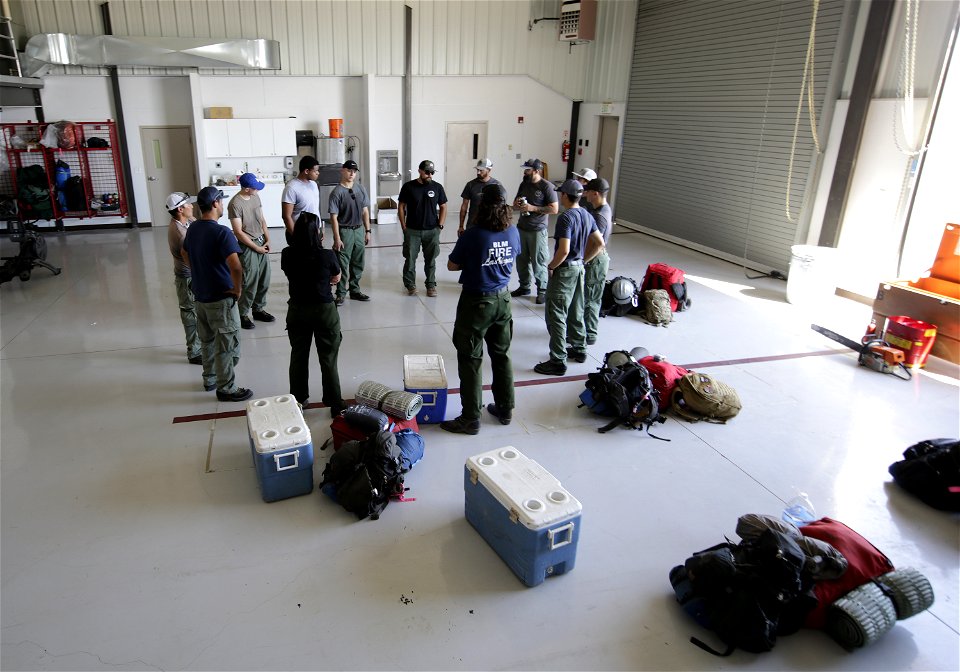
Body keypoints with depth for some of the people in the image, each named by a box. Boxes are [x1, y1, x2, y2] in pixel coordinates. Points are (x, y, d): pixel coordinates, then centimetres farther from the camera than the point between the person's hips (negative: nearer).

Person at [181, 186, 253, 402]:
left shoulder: (192, 229, 5)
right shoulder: (221, 232, -22)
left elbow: (185, 254, 22)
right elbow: (235, 266, -33)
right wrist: (238, 289, -18)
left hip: (200, 295, 8)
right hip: (221, 298, -8)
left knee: (207, 341, 22)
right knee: (226, 345, 3)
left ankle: (210, 379, 36)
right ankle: (226, 388, 12)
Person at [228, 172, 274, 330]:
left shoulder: (255, 197, 4)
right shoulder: (235, 204, -19)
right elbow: (238, 232, -18)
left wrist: (267, 240, 3)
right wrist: (256, 248, -13)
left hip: (262, 243, 7)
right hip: (247, 247, -7)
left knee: (264, 280, 13)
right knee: (249, 283, -1)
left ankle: (258, 309, 29)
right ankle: (242, 315, 13)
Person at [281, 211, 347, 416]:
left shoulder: (287, 255, -10)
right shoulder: (327, 256, -19)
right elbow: (336, 278, -1)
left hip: (297, 311, 3)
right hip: (324, 310, -3)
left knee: (298, 356, 18)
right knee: (328, 359, 8)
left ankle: (298, 401, 31)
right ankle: (335, 404, 16)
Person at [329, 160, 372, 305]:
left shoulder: (360, 188, 7)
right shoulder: (337, 192, -11)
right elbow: (334, 217, -13)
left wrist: (367, 231, 8)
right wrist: (337, 238, -16)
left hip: (359, 230, 6)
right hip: (344, 231, -6)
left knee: (358, 264, 13)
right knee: (342, 265, -1)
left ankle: (355, 290, 26)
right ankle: (340, 294, 8)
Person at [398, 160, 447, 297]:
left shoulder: (437, 187, 3)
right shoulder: (408, 187, -1)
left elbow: (443, 207, 9)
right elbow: (401, 207, 3)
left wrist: (440, 225, 0)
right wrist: (403, 226, -3)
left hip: (432, 231, 1)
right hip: (412, 230, -1)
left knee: (430, 260, 7)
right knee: (410, 259, 4)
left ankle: (431, 285, 18)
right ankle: (410, 285, 17)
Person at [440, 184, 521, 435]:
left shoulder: (472, 236, -20)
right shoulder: (513, 232, -4)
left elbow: (452, 265, -8)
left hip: (476, 302, -5)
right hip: (502, 300, 6)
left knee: (470, 360, 5)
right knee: (502, 355, 18)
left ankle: (470, 419, 12)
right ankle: (505, 410, 31)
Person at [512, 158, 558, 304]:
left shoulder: (547, 186, -11)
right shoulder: (524, 184, 9)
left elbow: (554, 209, -15)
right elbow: (515, 203, 21)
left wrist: (533, 208, -20)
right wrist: (517, 203, -4)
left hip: (537, 230, -7)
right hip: (521, 228, 7)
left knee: (538, 262, -2)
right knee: (521, 260, 11)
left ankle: (543, 290, 10)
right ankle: (524, 287, 26)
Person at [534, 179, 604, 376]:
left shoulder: (566, 218, -20)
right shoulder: (587, 216, 6)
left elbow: (563, 250, -28)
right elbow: (599, 244, 10)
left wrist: (551, 266, -13)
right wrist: (583, 260, 14)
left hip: (564, 270, -9)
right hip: (579, 268, 9)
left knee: (556, 316, -3)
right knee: (576, 312, 20)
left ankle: (558, 361, 0)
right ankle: (579, 349, 33)